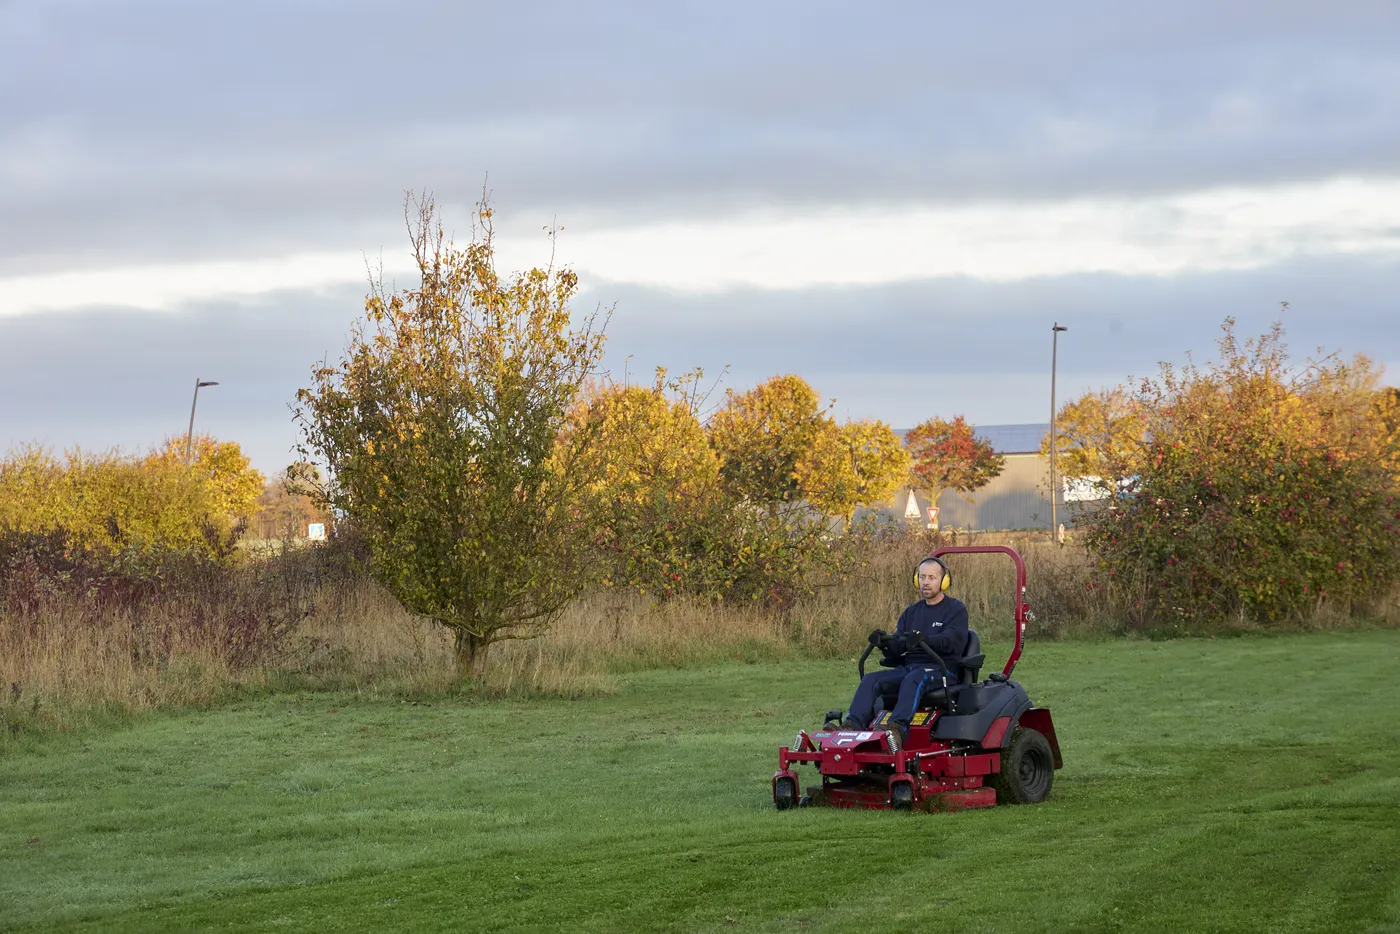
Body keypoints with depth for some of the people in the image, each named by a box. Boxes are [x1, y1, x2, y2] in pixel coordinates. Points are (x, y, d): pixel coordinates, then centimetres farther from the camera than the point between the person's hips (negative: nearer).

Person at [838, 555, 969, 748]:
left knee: (913, 679, -39)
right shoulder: (911, 612, 22)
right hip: (908, 666, 6)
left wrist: (924, 640, -35)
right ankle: (852, 727, -37)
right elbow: (896, 650, 14)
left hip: (942, 669, -6)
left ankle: (897, 728, -60)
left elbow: (952, 640, -16)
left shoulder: (956, 610, 4)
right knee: (871, 680, -18)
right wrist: (884, 642, -12)